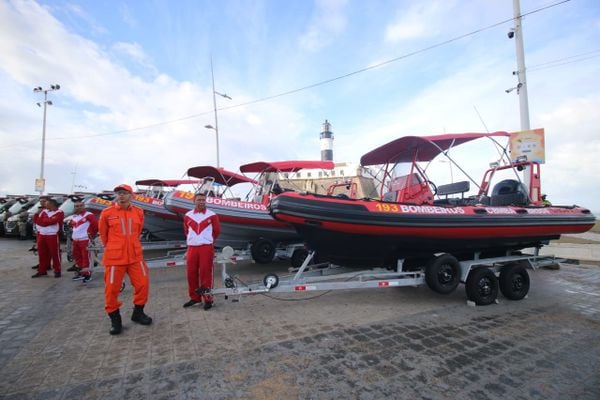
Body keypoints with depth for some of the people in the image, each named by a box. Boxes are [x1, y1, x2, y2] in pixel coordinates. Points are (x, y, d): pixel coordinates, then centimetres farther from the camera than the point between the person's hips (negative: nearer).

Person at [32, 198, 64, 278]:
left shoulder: (59, 213, -8)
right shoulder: (43, 211, 12)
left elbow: (51, 221, -19)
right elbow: (36, 220, 9)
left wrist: (41, 220, -4)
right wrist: (37, 214, -7)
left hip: (53, 236, -7)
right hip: (41, 235, 7)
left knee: (55, 253, -1)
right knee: (42, 253, 13)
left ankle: (57, 271, 8)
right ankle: (42, 270, 25)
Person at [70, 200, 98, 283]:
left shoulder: (88, 215, -11)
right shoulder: (74, 217, 15)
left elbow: (97, 224, -17)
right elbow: (72, 225, 33)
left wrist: (92, 234, -8)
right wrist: (73, 237, 23)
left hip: (85, 240, -9)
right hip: (75, 240, 9)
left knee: (86, 257, -7)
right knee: (77, 257, 16)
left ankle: (87, 274, -1)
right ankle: (80, 273, 28)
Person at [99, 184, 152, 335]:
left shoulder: (139, 212, 1)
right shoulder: (107, 213, -6)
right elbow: (103, 233, 8)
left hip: (135, 256, 3)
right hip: (114, 257, -2)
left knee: (143, 283, 5)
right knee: (112, 288, 5)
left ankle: (138, 313, 26)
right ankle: (114, 319, 24)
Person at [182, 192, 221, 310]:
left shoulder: (212, 215, -2)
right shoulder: (188, 215, 7)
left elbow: (217, 230, 7)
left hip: (207, 247, -3)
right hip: (192, 248, 4)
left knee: (206, 272, -1)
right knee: (191, 273, 8)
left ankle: (207, 299, 8)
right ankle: (194, 297, 23)